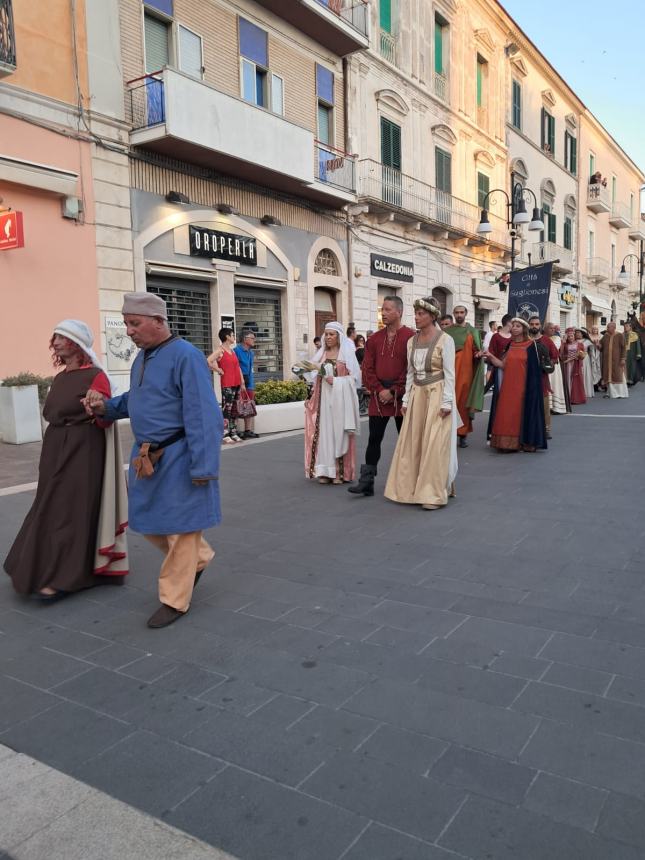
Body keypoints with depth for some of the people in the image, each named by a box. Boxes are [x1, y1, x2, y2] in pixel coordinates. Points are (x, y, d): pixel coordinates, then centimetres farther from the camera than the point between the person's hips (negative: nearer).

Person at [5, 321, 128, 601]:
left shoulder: (95, 376, -12)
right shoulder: (61, 377, 12)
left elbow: (105, 420, -16)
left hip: (82, 453, -8)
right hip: (56, 451, 8)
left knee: (71, 510, -5)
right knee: (52, 509, 13)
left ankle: (62, 578, 1)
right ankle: (47, 569, 27)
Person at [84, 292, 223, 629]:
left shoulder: (186, 356, -18)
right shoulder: (142, 357, 10)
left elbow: (202, 416, -21)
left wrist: (202, 467, -23)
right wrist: (106, 406, 3)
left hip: (177, 458, -9)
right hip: (146, 456, 9)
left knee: (179, 528, 4)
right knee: (149, 522, 18)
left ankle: (174, 600, 19)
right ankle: (199, 557, 40)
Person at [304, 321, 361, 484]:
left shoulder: (347, 353, 0)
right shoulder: (321, 354, 13)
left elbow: (354, 377, -6)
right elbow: (314, 375, 12)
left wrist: (336, 380, -14)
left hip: (340, 398, -4)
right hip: (323, 398, 4)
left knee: (339, 432, -3)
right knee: (324, 432, 1)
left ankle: (340, 472, 2)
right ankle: (325, 471, 5)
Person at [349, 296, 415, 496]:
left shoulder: (411, 337, -6)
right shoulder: (375, 339, 9)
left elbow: (411, 369, -11)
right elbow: (367, 368, 6)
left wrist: (394, 392, -13)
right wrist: (378, 390, -7)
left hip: (402, 397, -3)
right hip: (378, 397, 4)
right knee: (374, 438, 4)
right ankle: (366, 482, 8)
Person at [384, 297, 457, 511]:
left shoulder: (445, 340, -7)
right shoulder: (412, 341, 10)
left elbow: (449, 373, -10)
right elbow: (410, 373, 13)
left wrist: (446, 402, -15)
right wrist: (406, 400, 9)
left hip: (437, 396, -6)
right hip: (417, 395, 6)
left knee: (434, 445, -4)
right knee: (413, 443, 6)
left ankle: (434, 494, 4)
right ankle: (413, 489, 17)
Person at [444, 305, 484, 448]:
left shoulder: (473, 332, 6)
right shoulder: (447, 332, 9)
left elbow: (477, 351, 3)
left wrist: (479, 354, -19)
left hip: (465, 372, 0)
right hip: (449, 372, 0)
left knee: (463, 402, 2)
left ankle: (463, 434, 9)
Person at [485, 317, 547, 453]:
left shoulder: (531, 345, -2)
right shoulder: (508, 345, 11)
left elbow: (535, 367, -4)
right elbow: (503, 364, 5)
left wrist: (532, 386, -9)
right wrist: (490, 356, -8)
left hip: (523, 386, -4)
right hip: (508, 385, 4)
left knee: (521, 413, -2)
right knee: (507, 414, 2)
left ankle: (524, 442, 6)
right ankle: (507, 442, 8)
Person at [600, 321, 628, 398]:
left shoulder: (619, 336, -3)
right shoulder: (605, 336, 9)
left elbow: (623, 348, -5)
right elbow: (601, 347, 13)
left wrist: (623, 358, -12)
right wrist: (599, 346, -10)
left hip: (617, 360, -4)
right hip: (607, 360, 4)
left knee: (618, 375, 0)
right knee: (608, 375, 4)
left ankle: (620, 393, 6)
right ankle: (610, 392, 9)